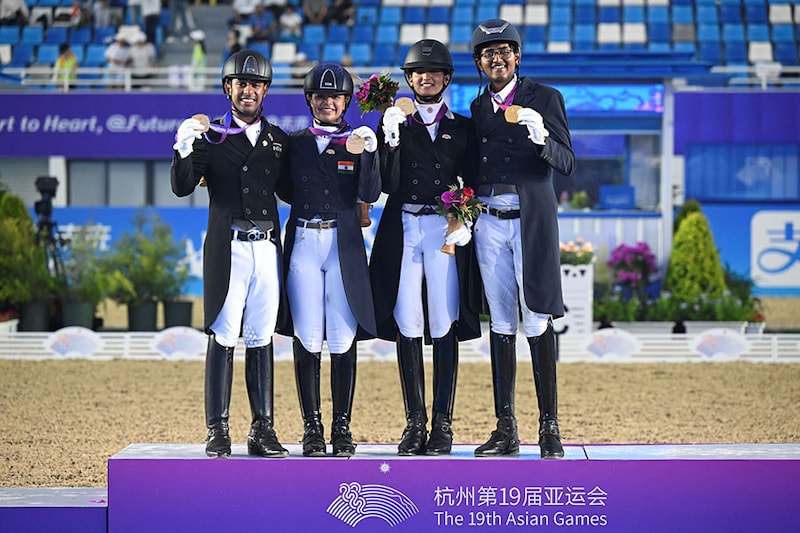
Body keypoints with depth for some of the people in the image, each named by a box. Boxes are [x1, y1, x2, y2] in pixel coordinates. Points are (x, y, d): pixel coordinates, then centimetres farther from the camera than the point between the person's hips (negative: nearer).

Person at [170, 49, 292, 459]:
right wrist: (184, 150, -21)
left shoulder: (278, 139, 15)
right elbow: (182, 187, -4)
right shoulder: (211, 137, 3)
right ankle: (217, 432, 0)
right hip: (227, 248, -3)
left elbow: (290, 192, 18)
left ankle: (263, 431, 9)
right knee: (223, 338, -5)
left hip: (267, 247, 3)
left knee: (261, 338, 6)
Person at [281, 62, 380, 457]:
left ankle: (342, 428, 5)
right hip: (303, 243, 1)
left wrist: (368, 153, -16)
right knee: (307, 339, -2)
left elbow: (370, 195, -4)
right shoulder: (294, 143, 11)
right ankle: (312, 428, 4)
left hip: (344, 245, -1)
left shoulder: (359, 142, 8)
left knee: (343, 340, -2)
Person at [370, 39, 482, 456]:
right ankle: (414, 423, 4)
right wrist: (392, 140, -9)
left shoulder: (463, 128, 13)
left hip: (445, 229, 0)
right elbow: (388, 184, 2)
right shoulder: (396, 123, 12)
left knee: (444, 326, -3)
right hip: (403, 229, 1)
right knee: (406, 326, -2)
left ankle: (443, 425, 0)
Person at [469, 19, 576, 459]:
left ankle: (549, 426, -5)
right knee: (501, 323, 4)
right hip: (488, 221, 4)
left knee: (536, 321, -8)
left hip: (531, 219, -4)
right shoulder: (478, 107, 15)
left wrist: (542, 138, -23)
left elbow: (566, 163, -5)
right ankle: (505, 429, 7)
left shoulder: (544, 98, 1)